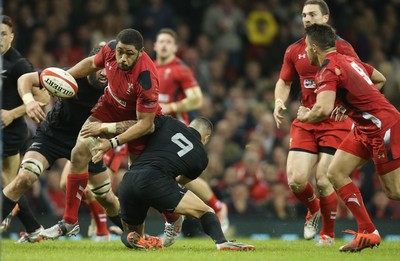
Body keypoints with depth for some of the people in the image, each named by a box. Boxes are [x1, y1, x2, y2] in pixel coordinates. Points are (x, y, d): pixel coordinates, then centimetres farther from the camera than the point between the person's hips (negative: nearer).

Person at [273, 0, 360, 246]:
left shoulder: (341, 47, -5)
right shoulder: (294, 51, 7)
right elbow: (284, 82, 20)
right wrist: (279, 101, -1)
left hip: (335, 122, -4)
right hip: (305, 122, 4)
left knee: (323, 181, -11)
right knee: (296, 180, -8)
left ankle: (328, 233, 12)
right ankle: (314, 210, 27)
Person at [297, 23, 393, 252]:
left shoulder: (328, 70, -18)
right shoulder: (349, 60, 10)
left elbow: (323, 110, -32)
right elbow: (380, 80, 24)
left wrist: (305, 115, -10)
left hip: (383, 127, -10)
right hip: (366, 128, 10)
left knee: (395, 192, -5)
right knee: (336, 172, 3)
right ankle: (367, 232, 3)